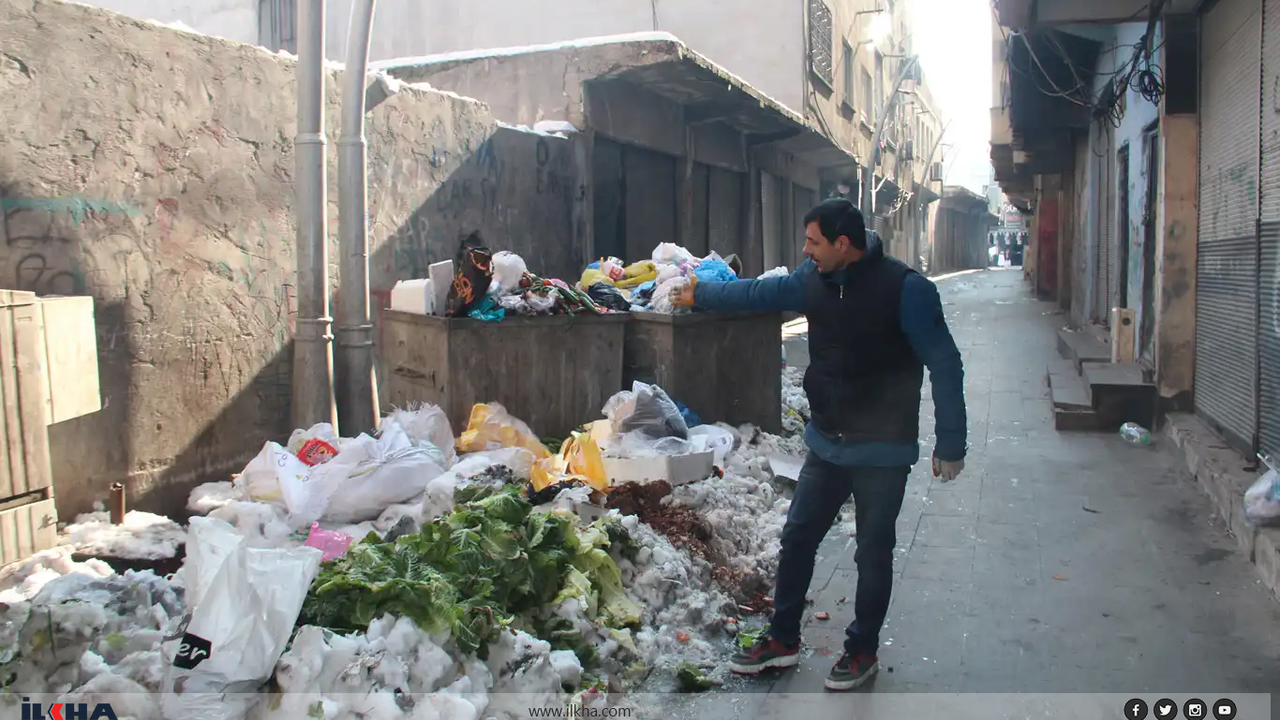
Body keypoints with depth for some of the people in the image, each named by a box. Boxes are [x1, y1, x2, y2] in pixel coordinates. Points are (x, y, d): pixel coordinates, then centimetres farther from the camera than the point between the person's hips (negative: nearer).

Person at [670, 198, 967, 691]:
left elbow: (945, 365, -15)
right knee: (796, 539, 12)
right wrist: (700, 295, 27)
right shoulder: (814, 280, 0)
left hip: (882, 452, -6)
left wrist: (950, 443, -14)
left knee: (873, 555, 8)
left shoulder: (905, 289, -18)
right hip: (826, 444, 6)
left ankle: (862, 650, 28)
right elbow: (760, 293, 18)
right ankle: (783, 641, 29)